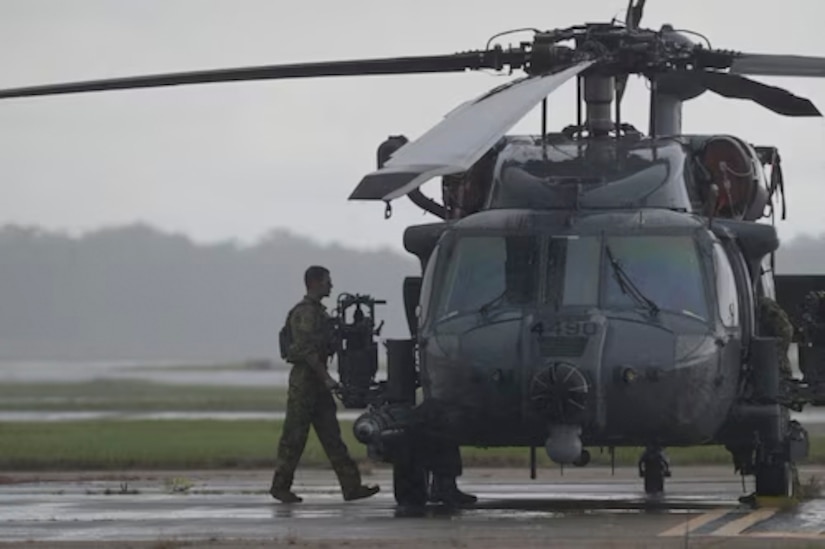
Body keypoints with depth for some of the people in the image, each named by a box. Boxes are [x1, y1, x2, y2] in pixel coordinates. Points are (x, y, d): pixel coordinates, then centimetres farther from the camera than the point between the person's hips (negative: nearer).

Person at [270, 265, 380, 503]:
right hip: (304, 379, -10)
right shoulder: (305, 313, -13)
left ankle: (351, 486, 0)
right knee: (294, 437, -3)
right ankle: (280, 486, 6)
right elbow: (307, 350, -21)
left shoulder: (318, 311, 18)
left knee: (332, 437, 4)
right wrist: (326, 378, -22)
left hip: (317, 380, 10)